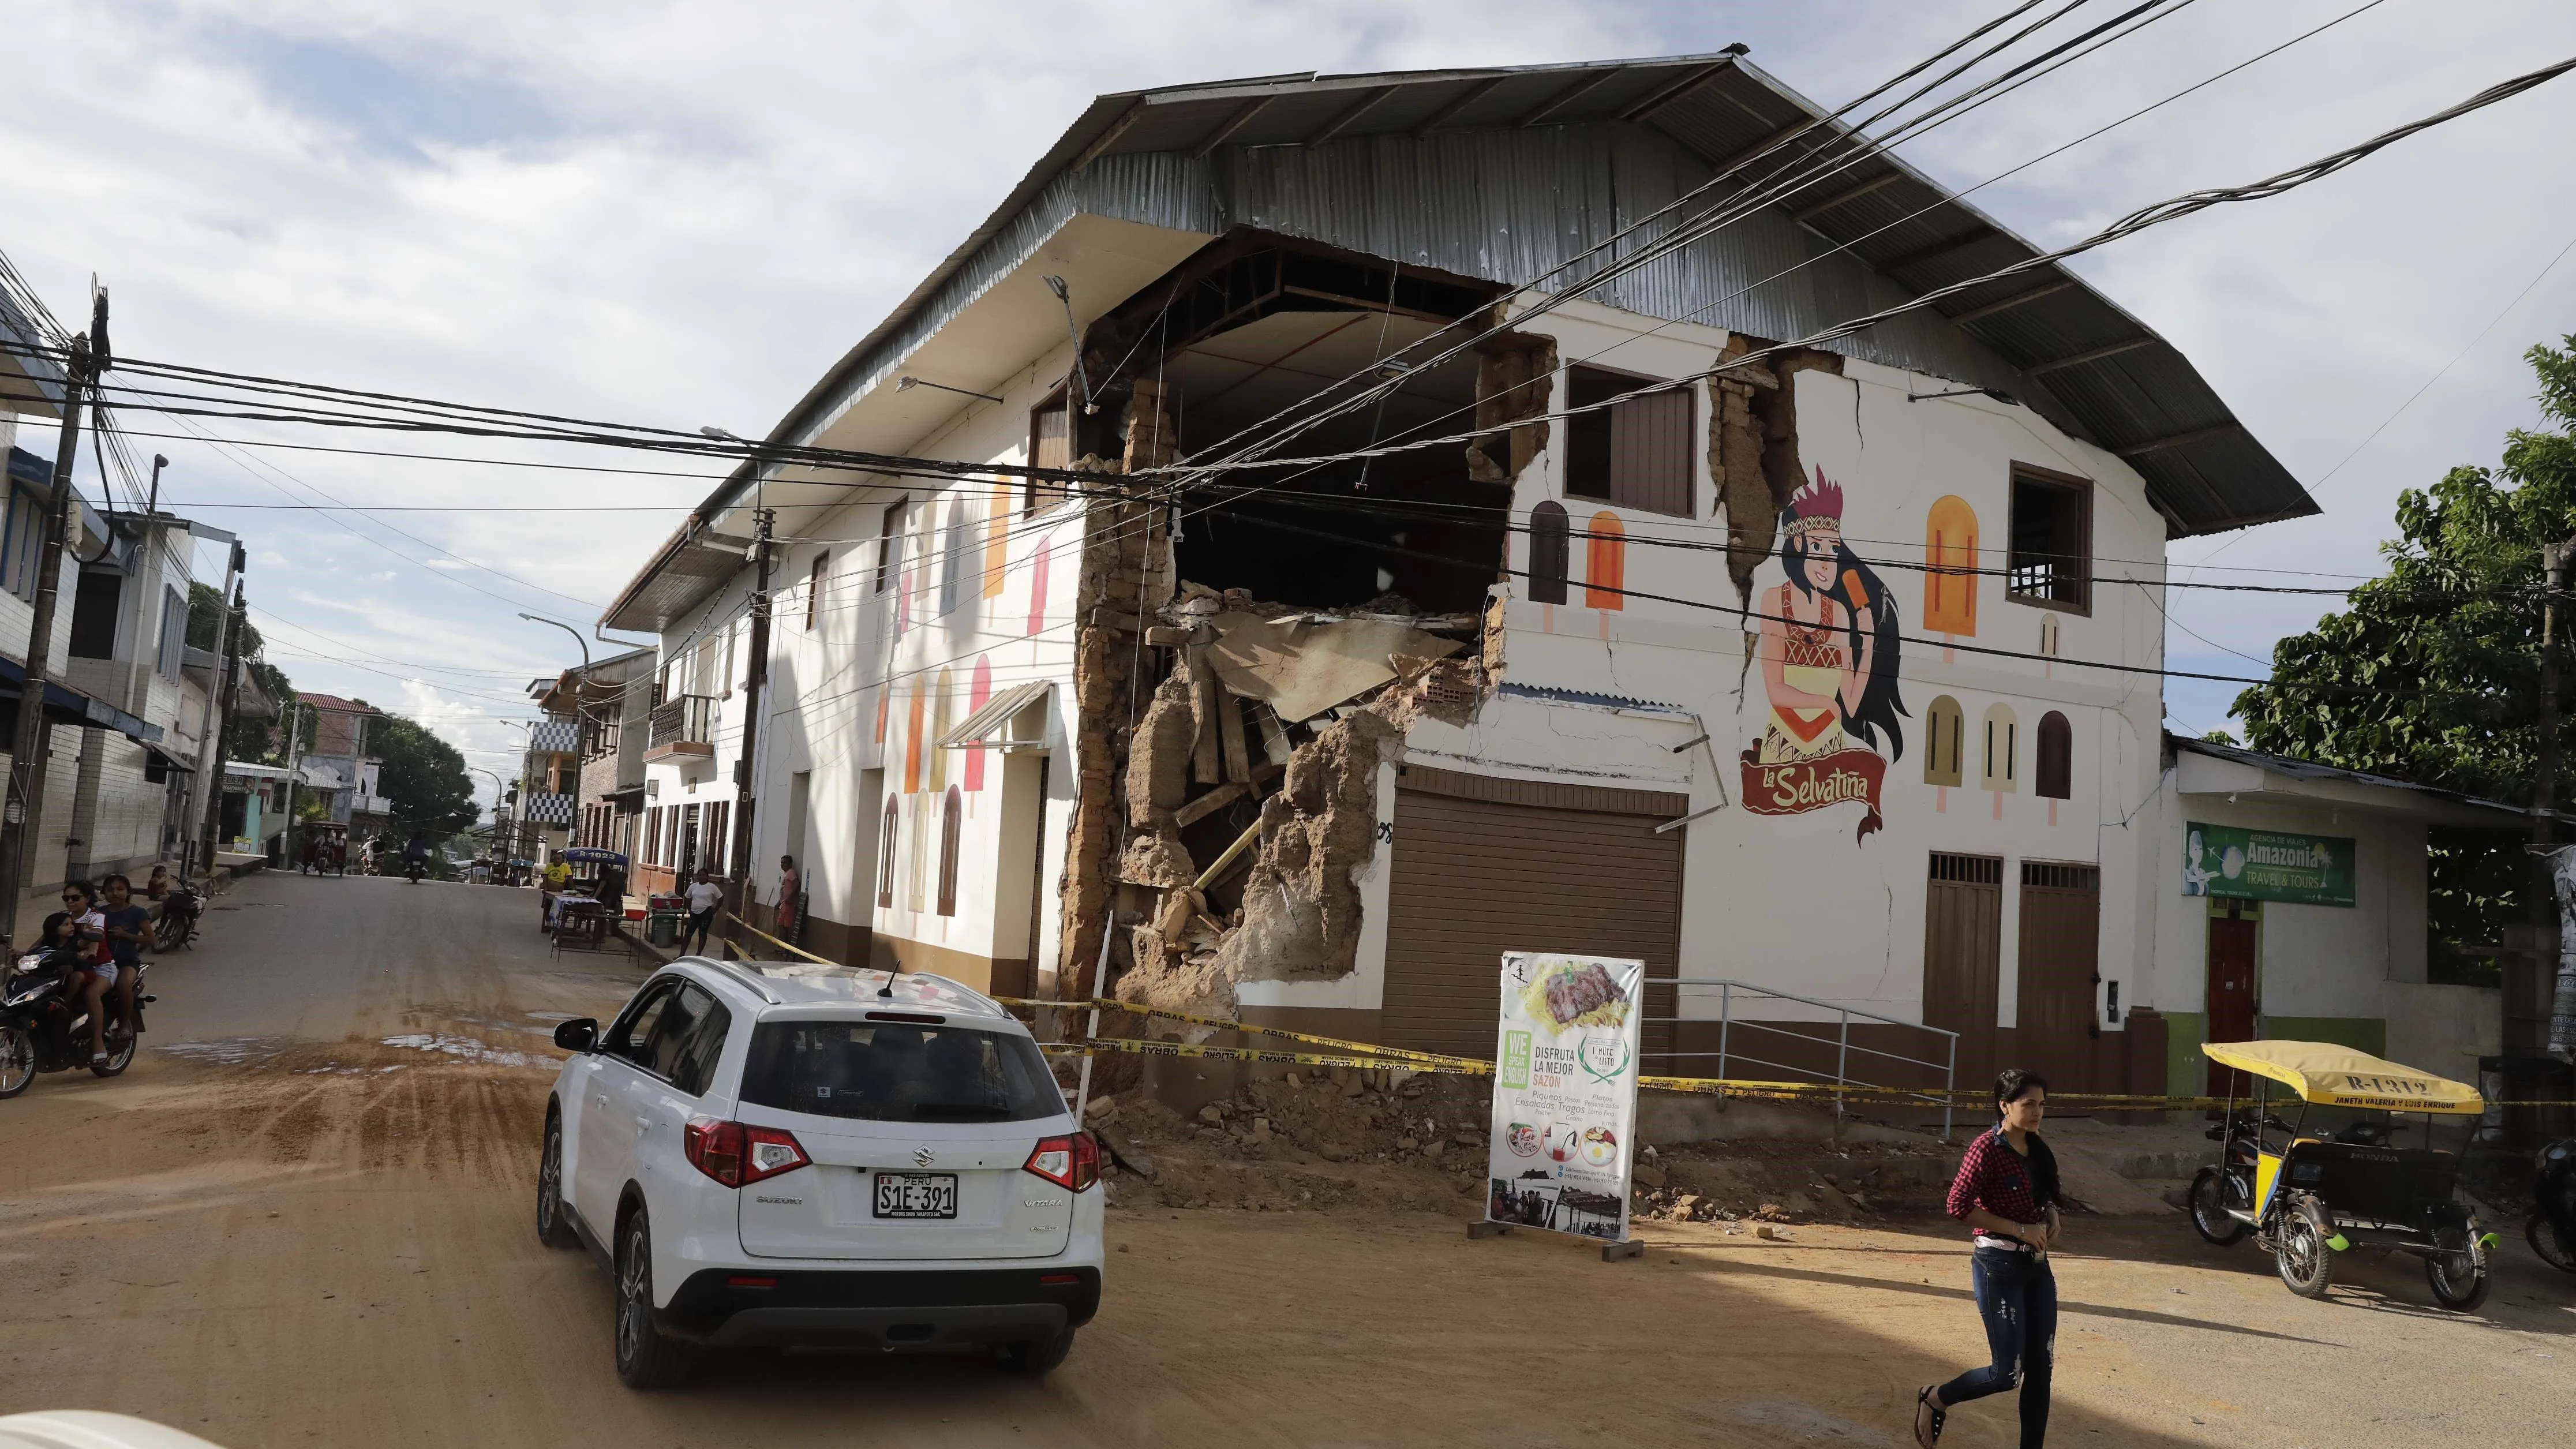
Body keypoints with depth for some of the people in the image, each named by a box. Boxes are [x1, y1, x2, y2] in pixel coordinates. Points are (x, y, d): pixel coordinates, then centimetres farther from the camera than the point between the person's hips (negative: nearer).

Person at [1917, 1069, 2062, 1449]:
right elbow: (1958, 1206, -20)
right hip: (1999, 1267, -7)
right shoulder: (1988, 1148, -16)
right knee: (2007, 1373, -3)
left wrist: (2051, 1218, 0)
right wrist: (2020, 1230, -19)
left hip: (2037, 1267, 7)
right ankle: (1935, 1399, 21)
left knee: (2041, 1367, 8)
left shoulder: (2038, 1150, 7)